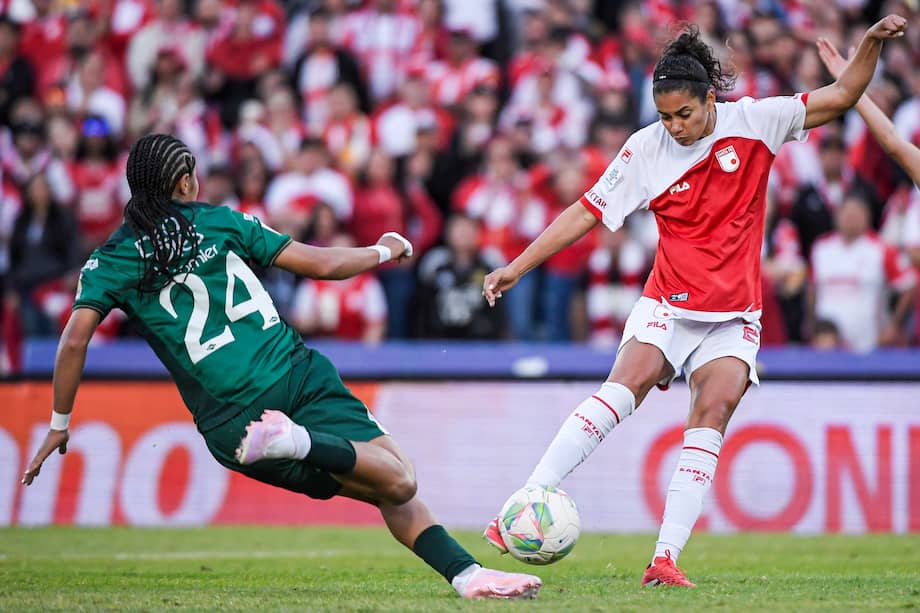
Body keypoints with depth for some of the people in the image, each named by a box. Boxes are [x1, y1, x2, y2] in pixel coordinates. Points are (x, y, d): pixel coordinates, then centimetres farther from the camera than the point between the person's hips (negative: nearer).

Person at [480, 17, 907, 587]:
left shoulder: (753, 121, -3)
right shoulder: (646, 149, -3)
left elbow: (842, 96, 0)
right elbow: (586, 213, 2)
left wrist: (873, 43, -15)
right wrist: (518, 266, -1)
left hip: (734, 316, 1)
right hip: (669, 303, -1)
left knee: (713, 411, -20)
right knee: (626, 385, -25)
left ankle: (666, 559, -22)